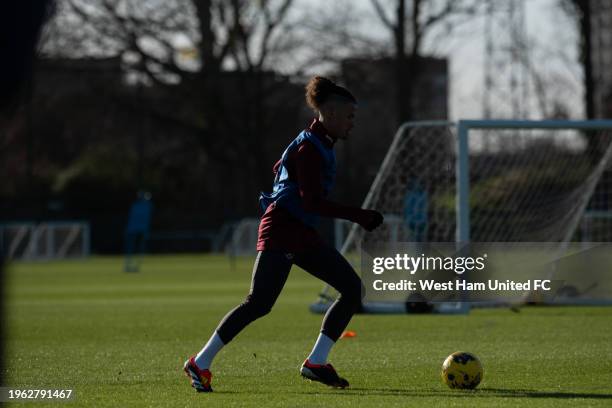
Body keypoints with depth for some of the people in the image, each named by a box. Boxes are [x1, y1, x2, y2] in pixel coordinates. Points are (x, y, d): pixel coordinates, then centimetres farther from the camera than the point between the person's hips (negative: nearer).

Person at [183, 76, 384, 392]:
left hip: (302, 235, 10)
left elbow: (279, 168, 29)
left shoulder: (320, 143, 14)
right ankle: (200, 363, -5)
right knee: (258, 304, -14)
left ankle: (316, 362, 0)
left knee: (353, 288, 0)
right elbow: (314, 202, -24)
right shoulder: (309, 149, -16)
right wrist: (359, 216, -22)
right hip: (281, 232, -10)